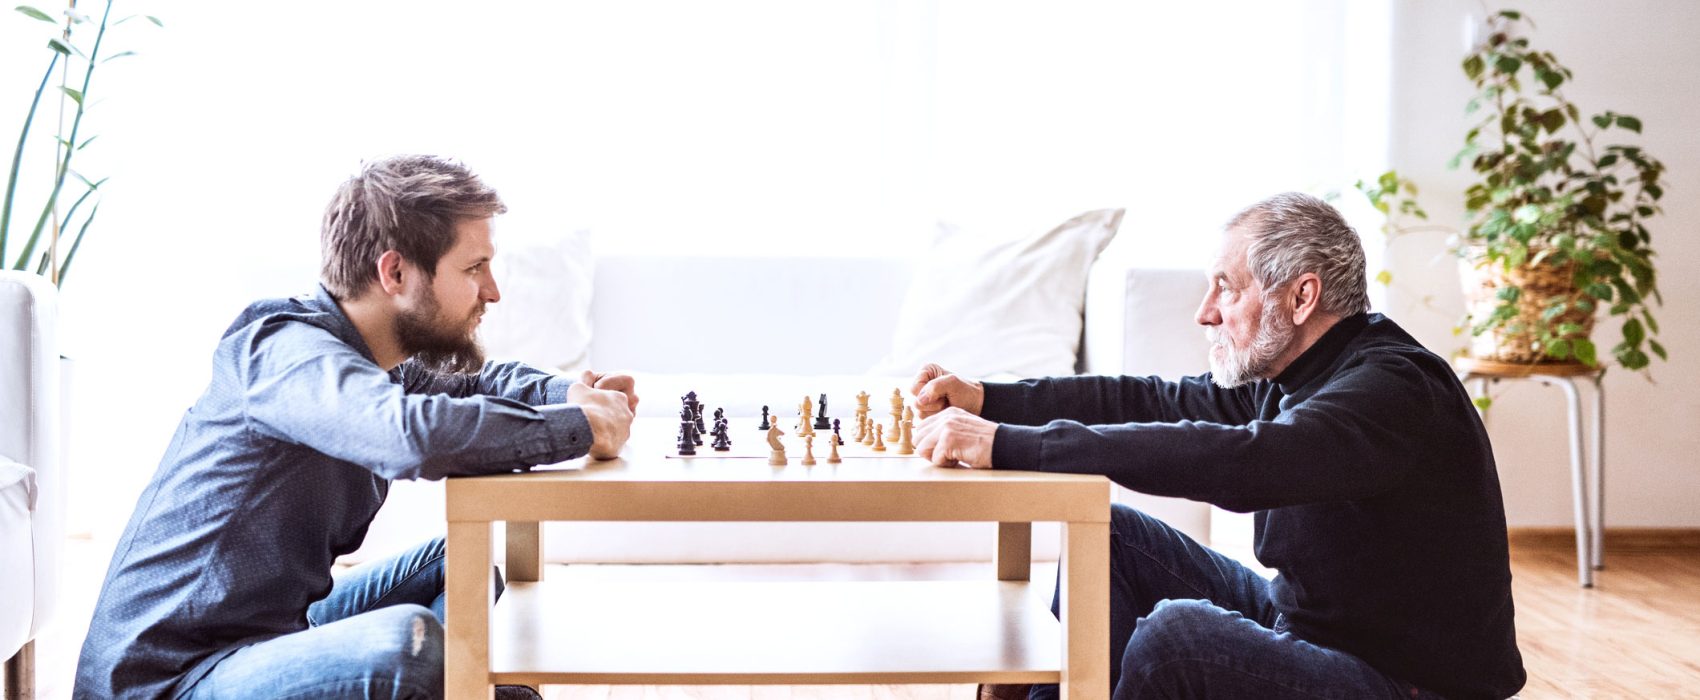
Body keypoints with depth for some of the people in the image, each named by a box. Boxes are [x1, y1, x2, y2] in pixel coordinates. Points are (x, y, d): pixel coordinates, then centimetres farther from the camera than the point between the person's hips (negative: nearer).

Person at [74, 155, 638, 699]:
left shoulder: (366, 355, 6)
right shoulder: (287, 349, -22)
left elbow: (465, 382, 25)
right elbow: (413, 434, -42)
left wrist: (568, 392, 2)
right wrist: (578, 426, -27)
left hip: (266, 631, 10)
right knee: (406, 640, -30)